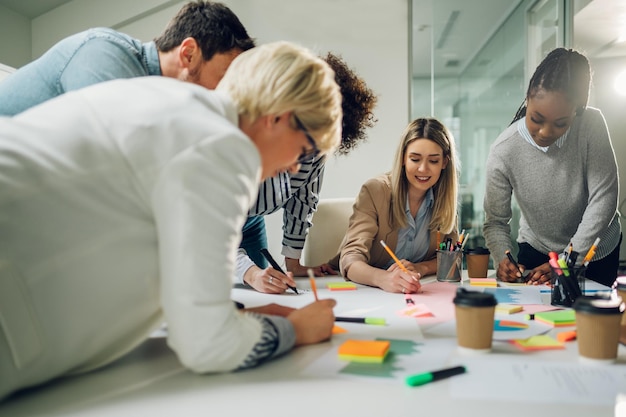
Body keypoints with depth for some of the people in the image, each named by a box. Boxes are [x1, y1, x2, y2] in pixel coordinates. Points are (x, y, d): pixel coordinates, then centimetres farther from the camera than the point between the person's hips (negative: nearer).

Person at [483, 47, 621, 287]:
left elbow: (603, 199, -25)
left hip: (595, 249, 1)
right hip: (536, 250, 0)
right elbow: (496, 221, -17)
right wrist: (502, 258, -37)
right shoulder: (503, 153, -26)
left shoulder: (592, 126, -24)